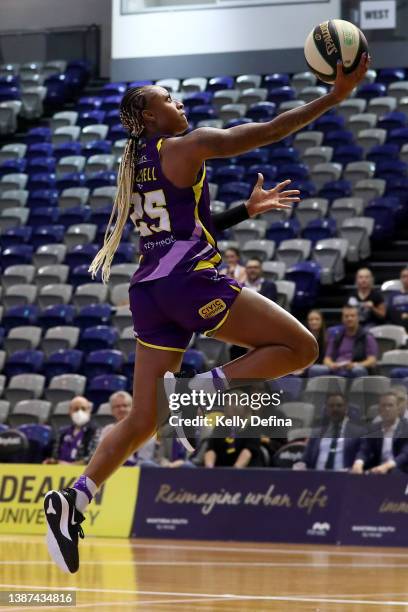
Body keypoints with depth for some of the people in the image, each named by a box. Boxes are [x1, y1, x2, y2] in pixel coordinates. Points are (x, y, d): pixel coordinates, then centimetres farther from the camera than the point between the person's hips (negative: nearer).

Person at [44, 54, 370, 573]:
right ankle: (202, 387, -15)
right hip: (191, 280, -8)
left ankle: (74, 498, -5)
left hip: (150, 290, 8)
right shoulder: (187, 147, -4)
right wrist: (334, 97, -1)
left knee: (142, 420, 9)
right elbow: (269, 131, -5)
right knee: (299, 347, 0)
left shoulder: (134, 163, 19)